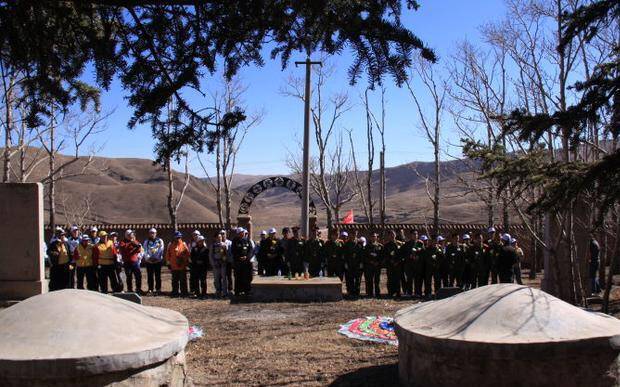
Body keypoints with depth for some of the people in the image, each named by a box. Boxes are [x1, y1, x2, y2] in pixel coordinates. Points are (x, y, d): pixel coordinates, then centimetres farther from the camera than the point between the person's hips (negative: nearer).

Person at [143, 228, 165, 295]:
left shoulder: (160, 241, 6)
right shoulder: (146, 241, 10)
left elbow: (160, 250, -3)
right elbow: (145, 250, 0)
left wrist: (156, 257, -14)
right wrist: (148, 257, -15)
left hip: (158, 261, -1)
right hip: (149, 261, 1)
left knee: (158, 276, 1)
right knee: (150, 276, 3)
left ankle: (158, 289, 6)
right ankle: (150, 289, 9)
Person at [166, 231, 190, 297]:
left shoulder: (183, 244, 1)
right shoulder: (171, 245, 6)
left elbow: (187, 254, 2)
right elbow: (168, 254, 9)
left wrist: (186, 262, -3)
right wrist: (168, 263, 6)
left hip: (182, 266, -2)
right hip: (174, 266, 2)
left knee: (183, 280, 3)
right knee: (175, 280, 9)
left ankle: (184, 292, 10)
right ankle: (175, 292, 17)